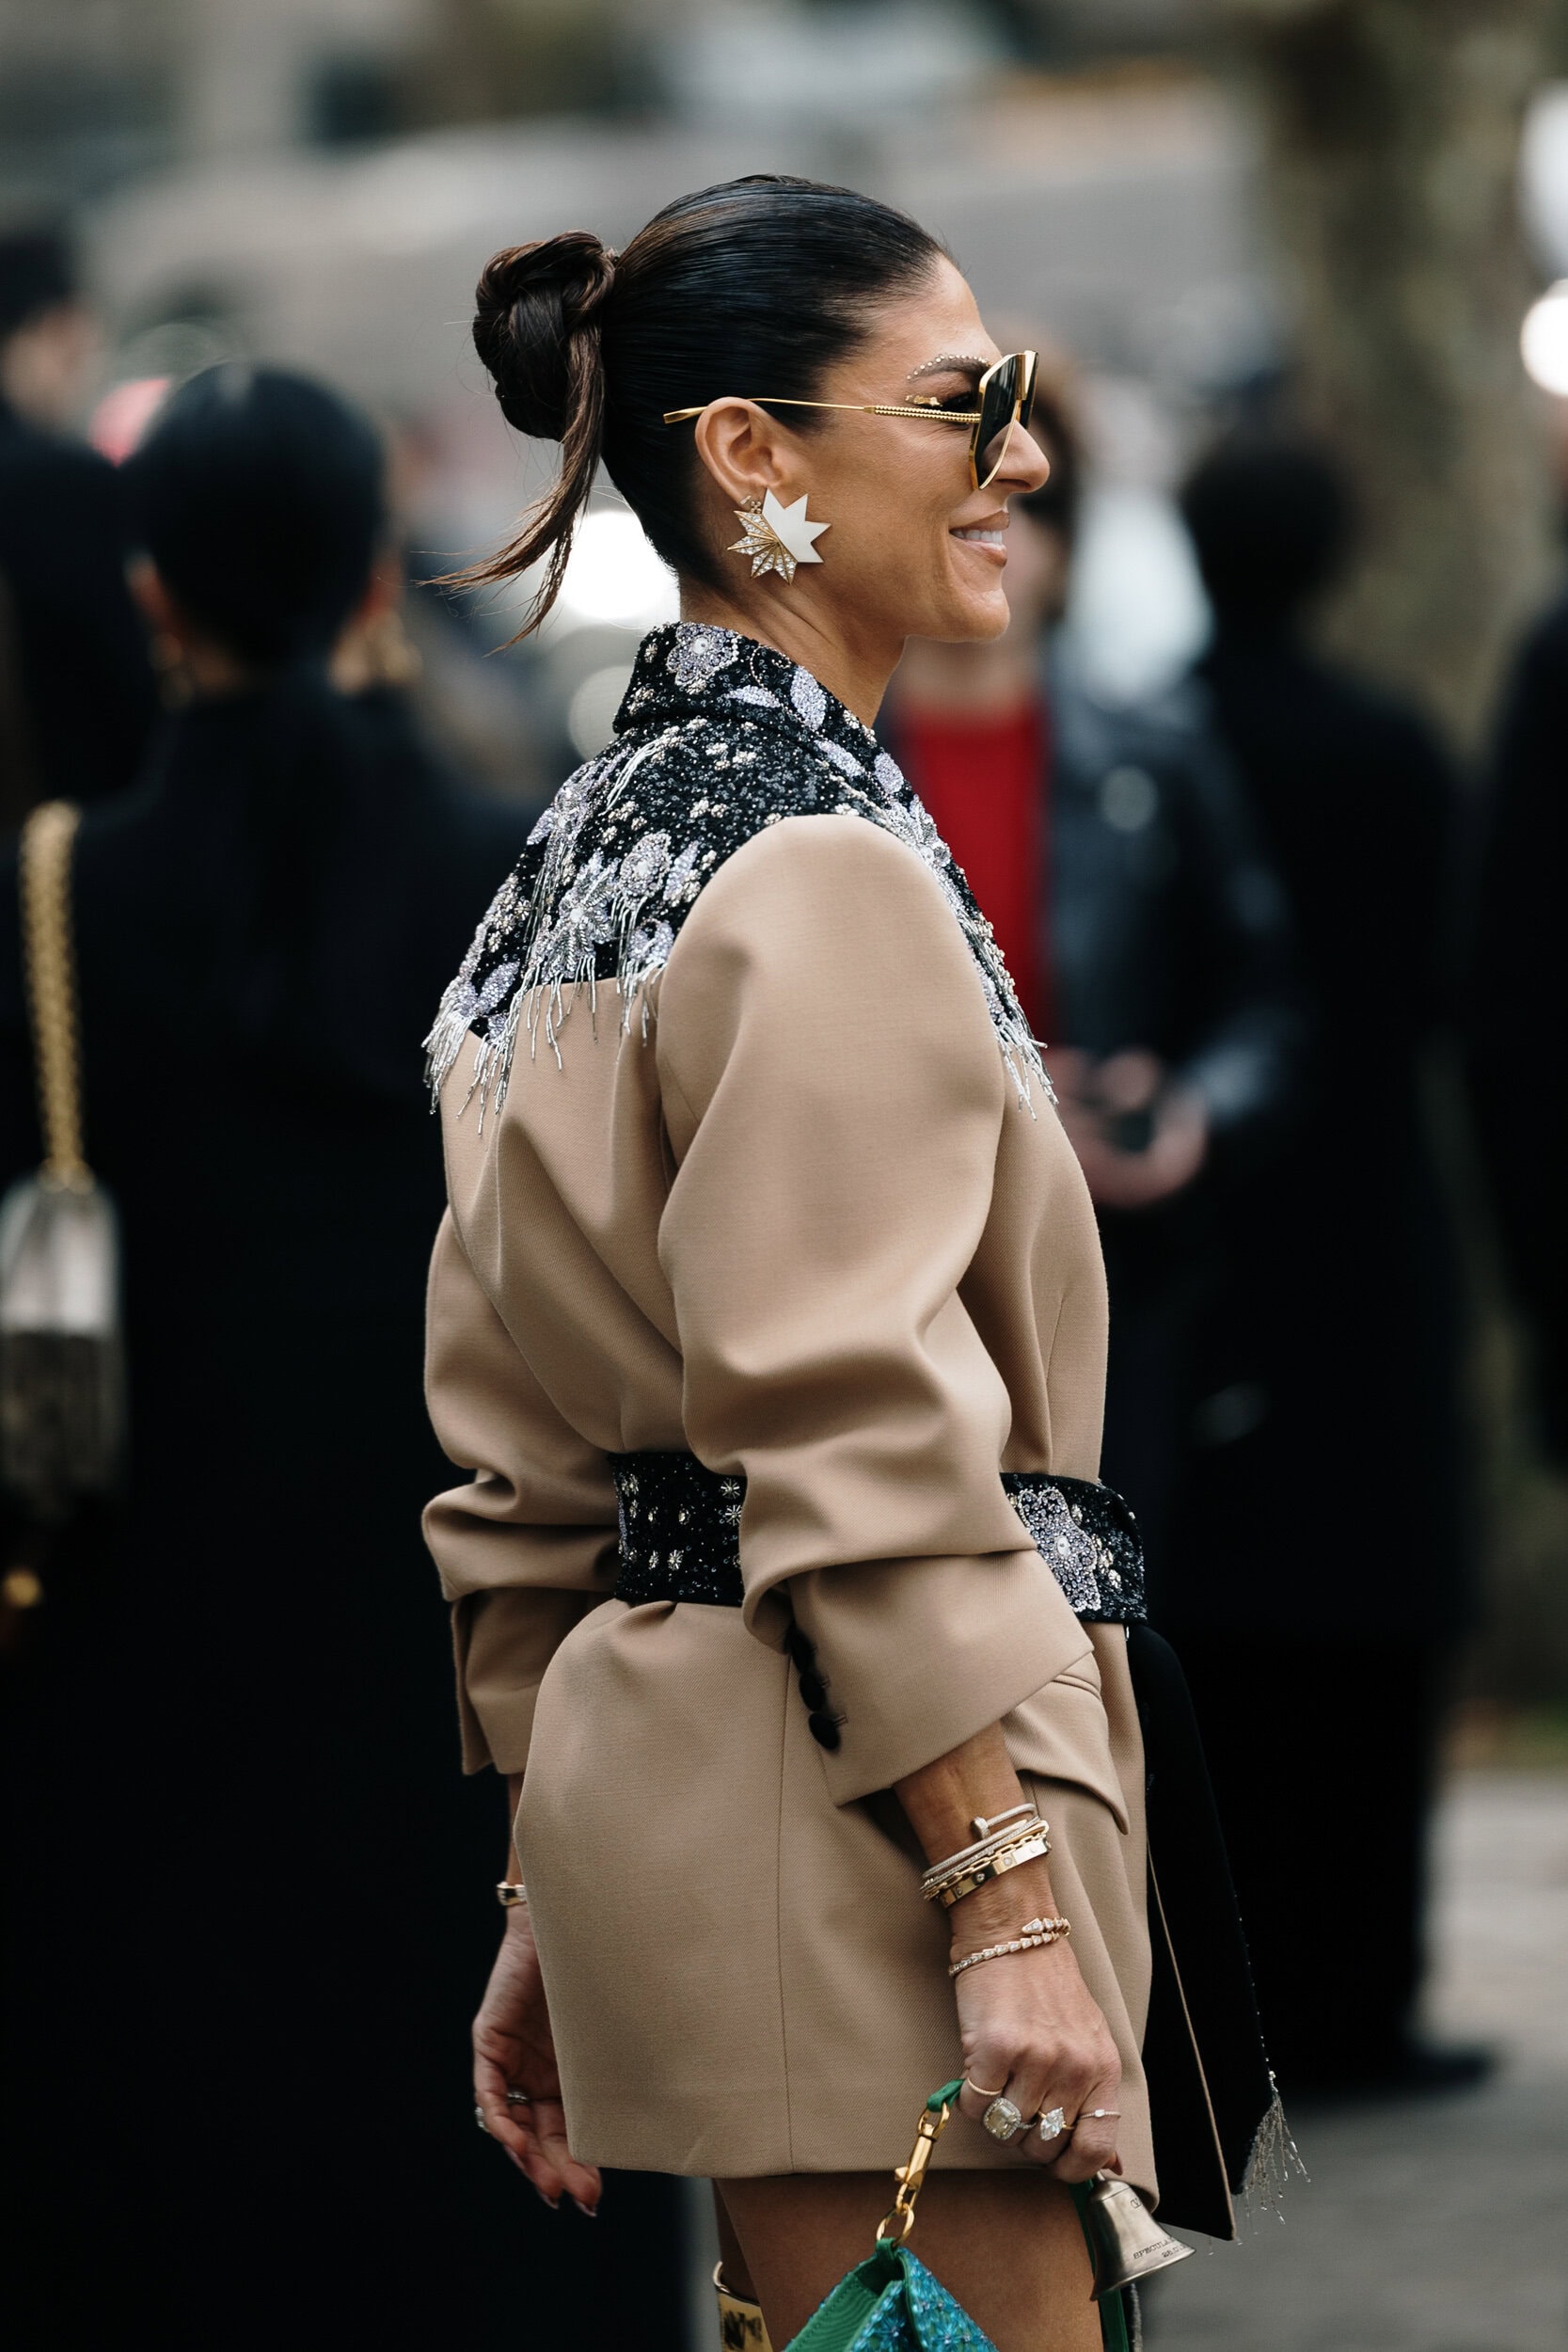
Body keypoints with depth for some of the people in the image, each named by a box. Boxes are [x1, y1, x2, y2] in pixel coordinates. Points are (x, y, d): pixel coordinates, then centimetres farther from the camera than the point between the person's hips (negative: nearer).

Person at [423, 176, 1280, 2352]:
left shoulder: (603, 843, 16)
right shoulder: (823, 863, -14)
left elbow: (516, 1444, 18)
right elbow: (852, 1426, -19)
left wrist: (563, 1885, 21)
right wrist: (1010, 1898, -19)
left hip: (659, 1747, 10)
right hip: (857, 1796, -10)